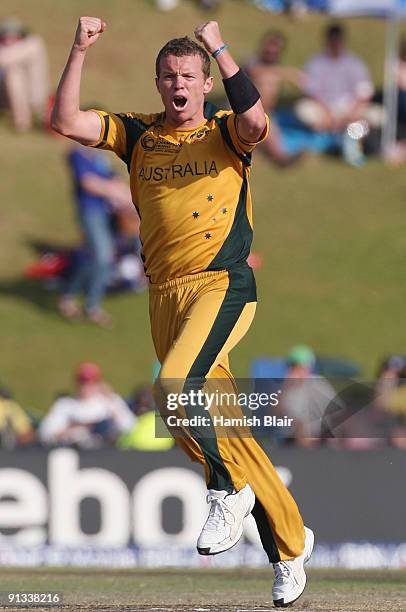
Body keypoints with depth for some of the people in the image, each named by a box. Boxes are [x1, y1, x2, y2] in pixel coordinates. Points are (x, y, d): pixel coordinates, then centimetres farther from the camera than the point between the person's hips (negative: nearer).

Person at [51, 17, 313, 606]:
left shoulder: (224, 132, 2)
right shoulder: (137, 135, 12)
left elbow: (256, 122, -22)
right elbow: (66, 122, 2)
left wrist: (220, 49, -19)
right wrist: (79, 51, -7)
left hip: (223, 286, -5)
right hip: (164, 294, 5)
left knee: (175, 388, -28)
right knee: (219, 421, 7)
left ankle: (230, 490, -8)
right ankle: (290, 542, 18)